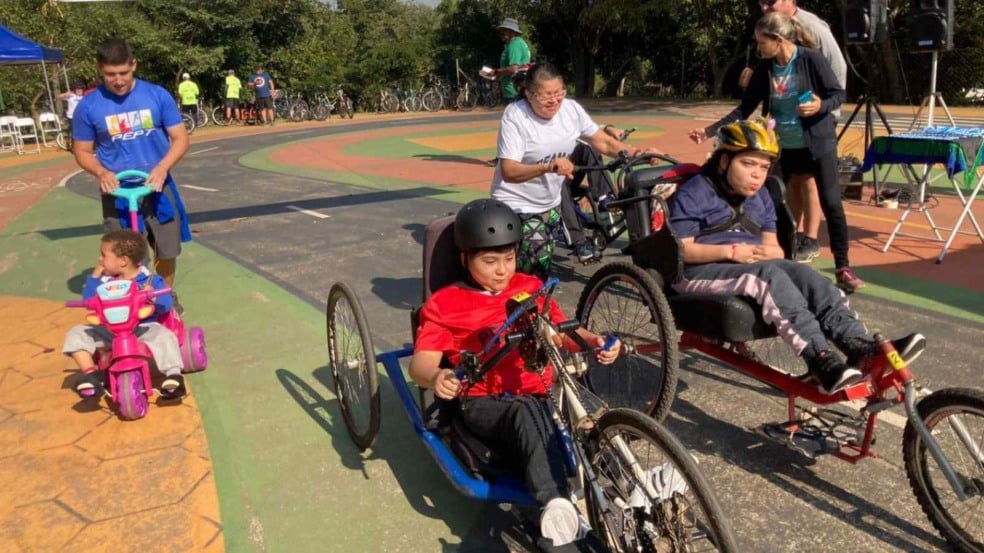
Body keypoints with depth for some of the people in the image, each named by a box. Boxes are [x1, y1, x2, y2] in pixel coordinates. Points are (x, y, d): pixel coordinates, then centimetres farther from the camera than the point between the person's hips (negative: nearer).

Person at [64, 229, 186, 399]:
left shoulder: (149, 280, -4)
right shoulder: (105, 280, 5)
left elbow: (166, 305, -8)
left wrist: (153, 297, -30)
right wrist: (94, 278, -3)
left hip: (143, 328, -4)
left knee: (164, 336, -32)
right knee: (76, 334, -10)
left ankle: (173, 376, -31)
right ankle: (90, 373, -17)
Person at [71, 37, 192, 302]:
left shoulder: (157, 95, -5)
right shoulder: (88, 106, -5)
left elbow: (180, 138, -3)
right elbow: (82, 151, 4)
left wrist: (162, 167, -20)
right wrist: (101, 172, -17)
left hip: (158, 188, 1)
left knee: (167, 249, 11)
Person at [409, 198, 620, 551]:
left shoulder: (532, 288, 15)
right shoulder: (444, 304, 3)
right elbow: (422, 361, -7)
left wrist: (593, 341, -6)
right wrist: (435, 378, -31)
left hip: (538, 397, 3)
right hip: (482, 403, -3)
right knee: (526, 414, -38)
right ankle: (555, 504, -54)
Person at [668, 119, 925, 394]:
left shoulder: (761, 197, 16)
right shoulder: (693, 194, -7)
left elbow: (773, 246, 14)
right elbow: (681, 250, -13)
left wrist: (769, 252, -12)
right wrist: (730, 252, -24)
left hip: (752, 265, 7)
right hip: (700, 271, -7)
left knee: (803, 274, -21)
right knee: (771, 276, -33)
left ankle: (860, 346, -35)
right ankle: (820, 360, -45)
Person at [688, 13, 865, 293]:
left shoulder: (810, 59, -14)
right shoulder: (764, 69, -1)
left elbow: (838, 94, -9)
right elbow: (745, 108, 2)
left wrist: (820, 106, -31)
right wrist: (710, 131, -4)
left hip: (817, 143, -5)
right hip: (784, 146, 5)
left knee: (831, 202, -7)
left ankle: (843, 267, -1)